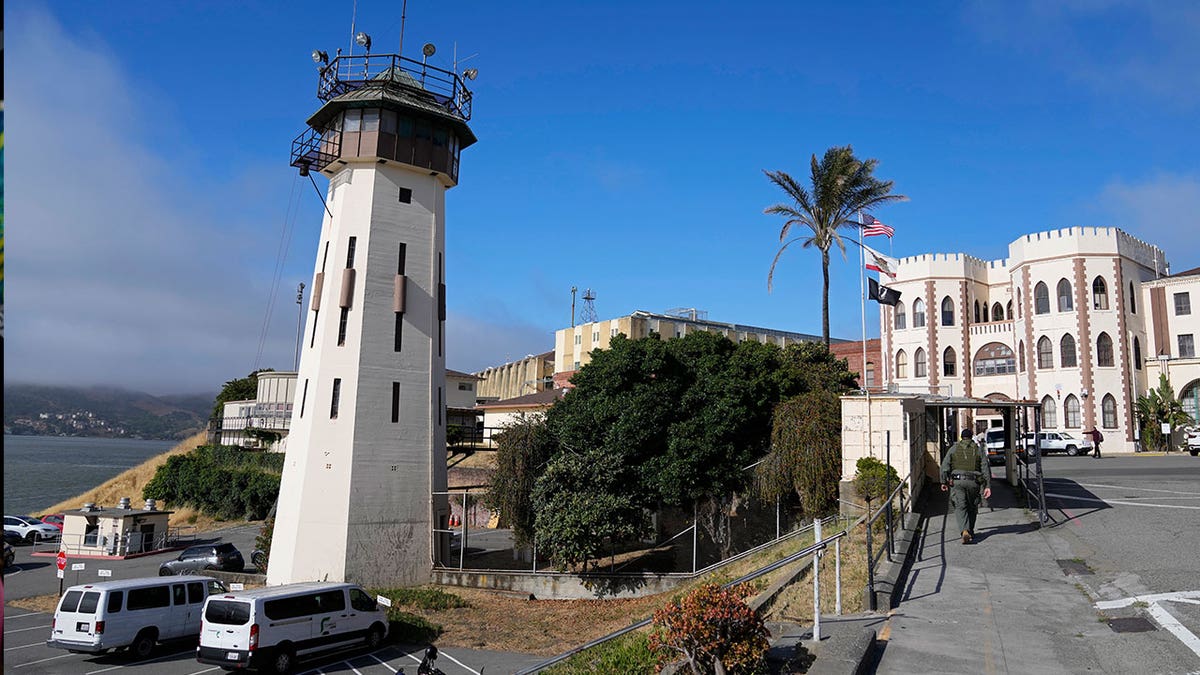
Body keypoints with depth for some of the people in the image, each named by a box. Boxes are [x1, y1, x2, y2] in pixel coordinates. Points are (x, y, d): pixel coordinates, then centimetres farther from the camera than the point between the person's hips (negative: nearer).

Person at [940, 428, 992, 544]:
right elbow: (986, 469, 2)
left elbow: (945, 465, -3)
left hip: (957, 481, -2)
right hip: (973, 482, 2)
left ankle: (965, 531, -23)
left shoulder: (954, 449, 7)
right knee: (972, 507, 18)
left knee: (960, 507, -3)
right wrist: (988, 486, -1)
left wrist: (944, 481, -1)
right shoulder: (978, 450, 10)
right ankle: (970, 531, 25)